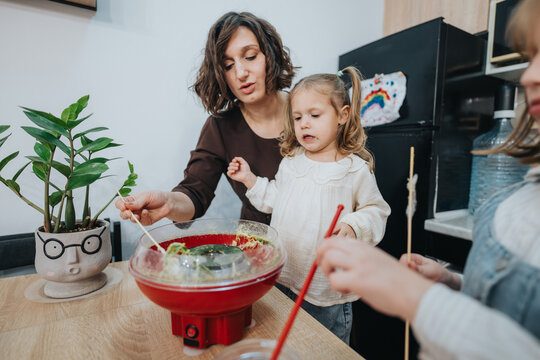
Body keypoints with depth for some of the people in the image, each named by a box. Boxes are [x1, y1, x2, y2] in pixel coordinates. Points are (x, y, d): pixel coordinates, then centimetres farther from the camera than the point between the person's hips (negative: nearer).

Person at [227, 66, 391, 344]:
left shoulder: (356, 169, -10)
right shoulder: (290, 162, 3)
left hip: (328, 289, -4)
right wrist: (250, 180, 5)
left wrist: (353, 227, -21)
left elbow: (376, 210, -3)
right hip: (282, 279, 5)